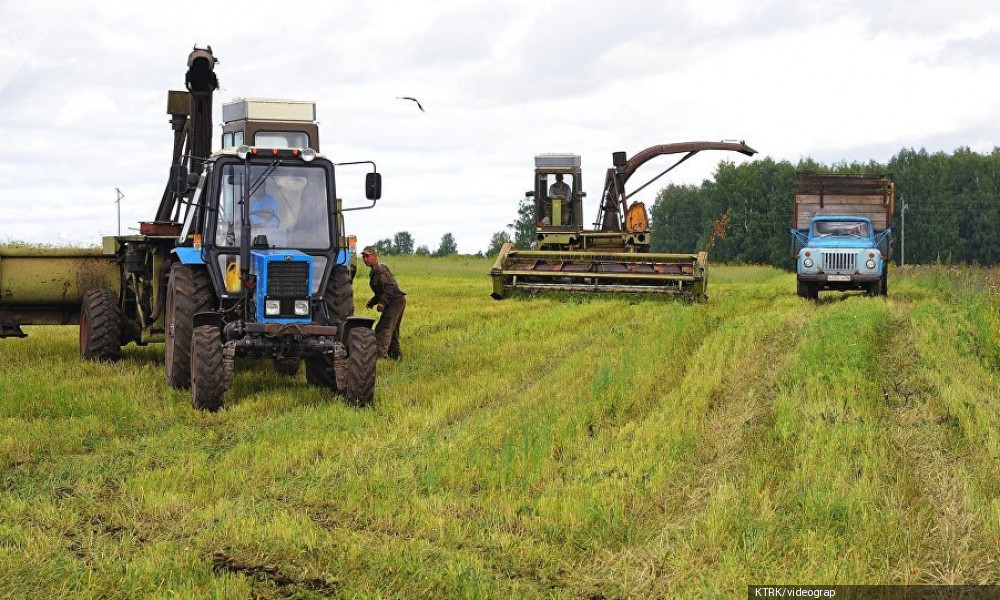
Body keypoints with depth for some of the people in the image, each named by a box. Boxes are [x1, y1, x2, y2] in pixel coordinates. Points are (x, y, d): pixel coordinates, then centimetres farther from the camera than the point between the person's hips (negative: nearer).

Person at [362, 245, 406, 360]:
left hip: (395, 301, -11)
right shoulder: (374, 271, 21)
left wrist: (382, 302, -26)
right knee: (392, 330, 18)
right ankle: (396, 354, 25)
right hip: (397, 302, 11)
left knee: (383, 328, -19)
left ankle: (381, 352, -31)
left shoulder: (380, 269, -10)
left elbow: (390, 286, -20)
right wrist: (372, 302, 16)